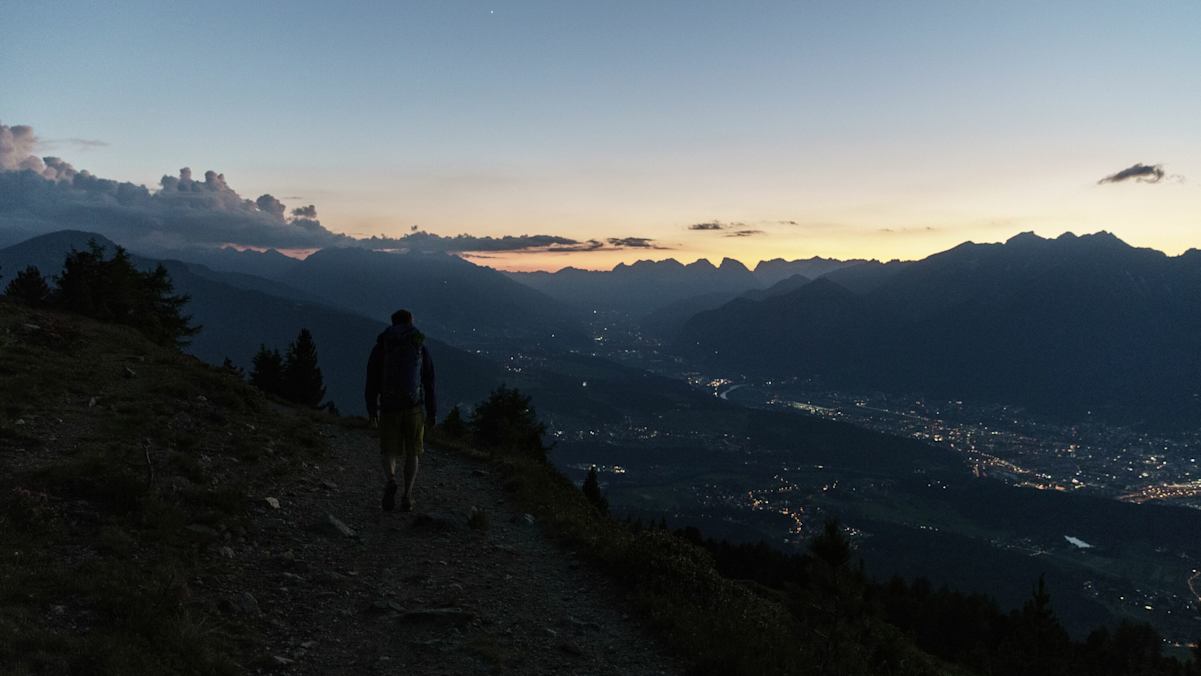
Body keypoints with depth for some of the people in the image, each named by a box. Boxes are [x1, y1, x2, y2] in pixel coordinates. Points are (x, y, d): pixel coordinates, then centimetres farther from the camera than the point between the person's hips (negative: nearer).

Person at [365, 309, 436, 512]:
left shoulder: (380, 347, 5)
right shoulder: (421, 347, 5)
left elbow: (372, 380, 2)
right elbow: (429, 382, 4)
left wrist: (371, 410, 7)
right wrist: (432, 412, 8)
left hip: (388, 406, 0)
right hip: (414, 406, 0)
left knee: (389, 452, 10)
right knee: (412, 453, 12)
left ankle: (390, 482, -19)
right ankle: (407, 496, 3)